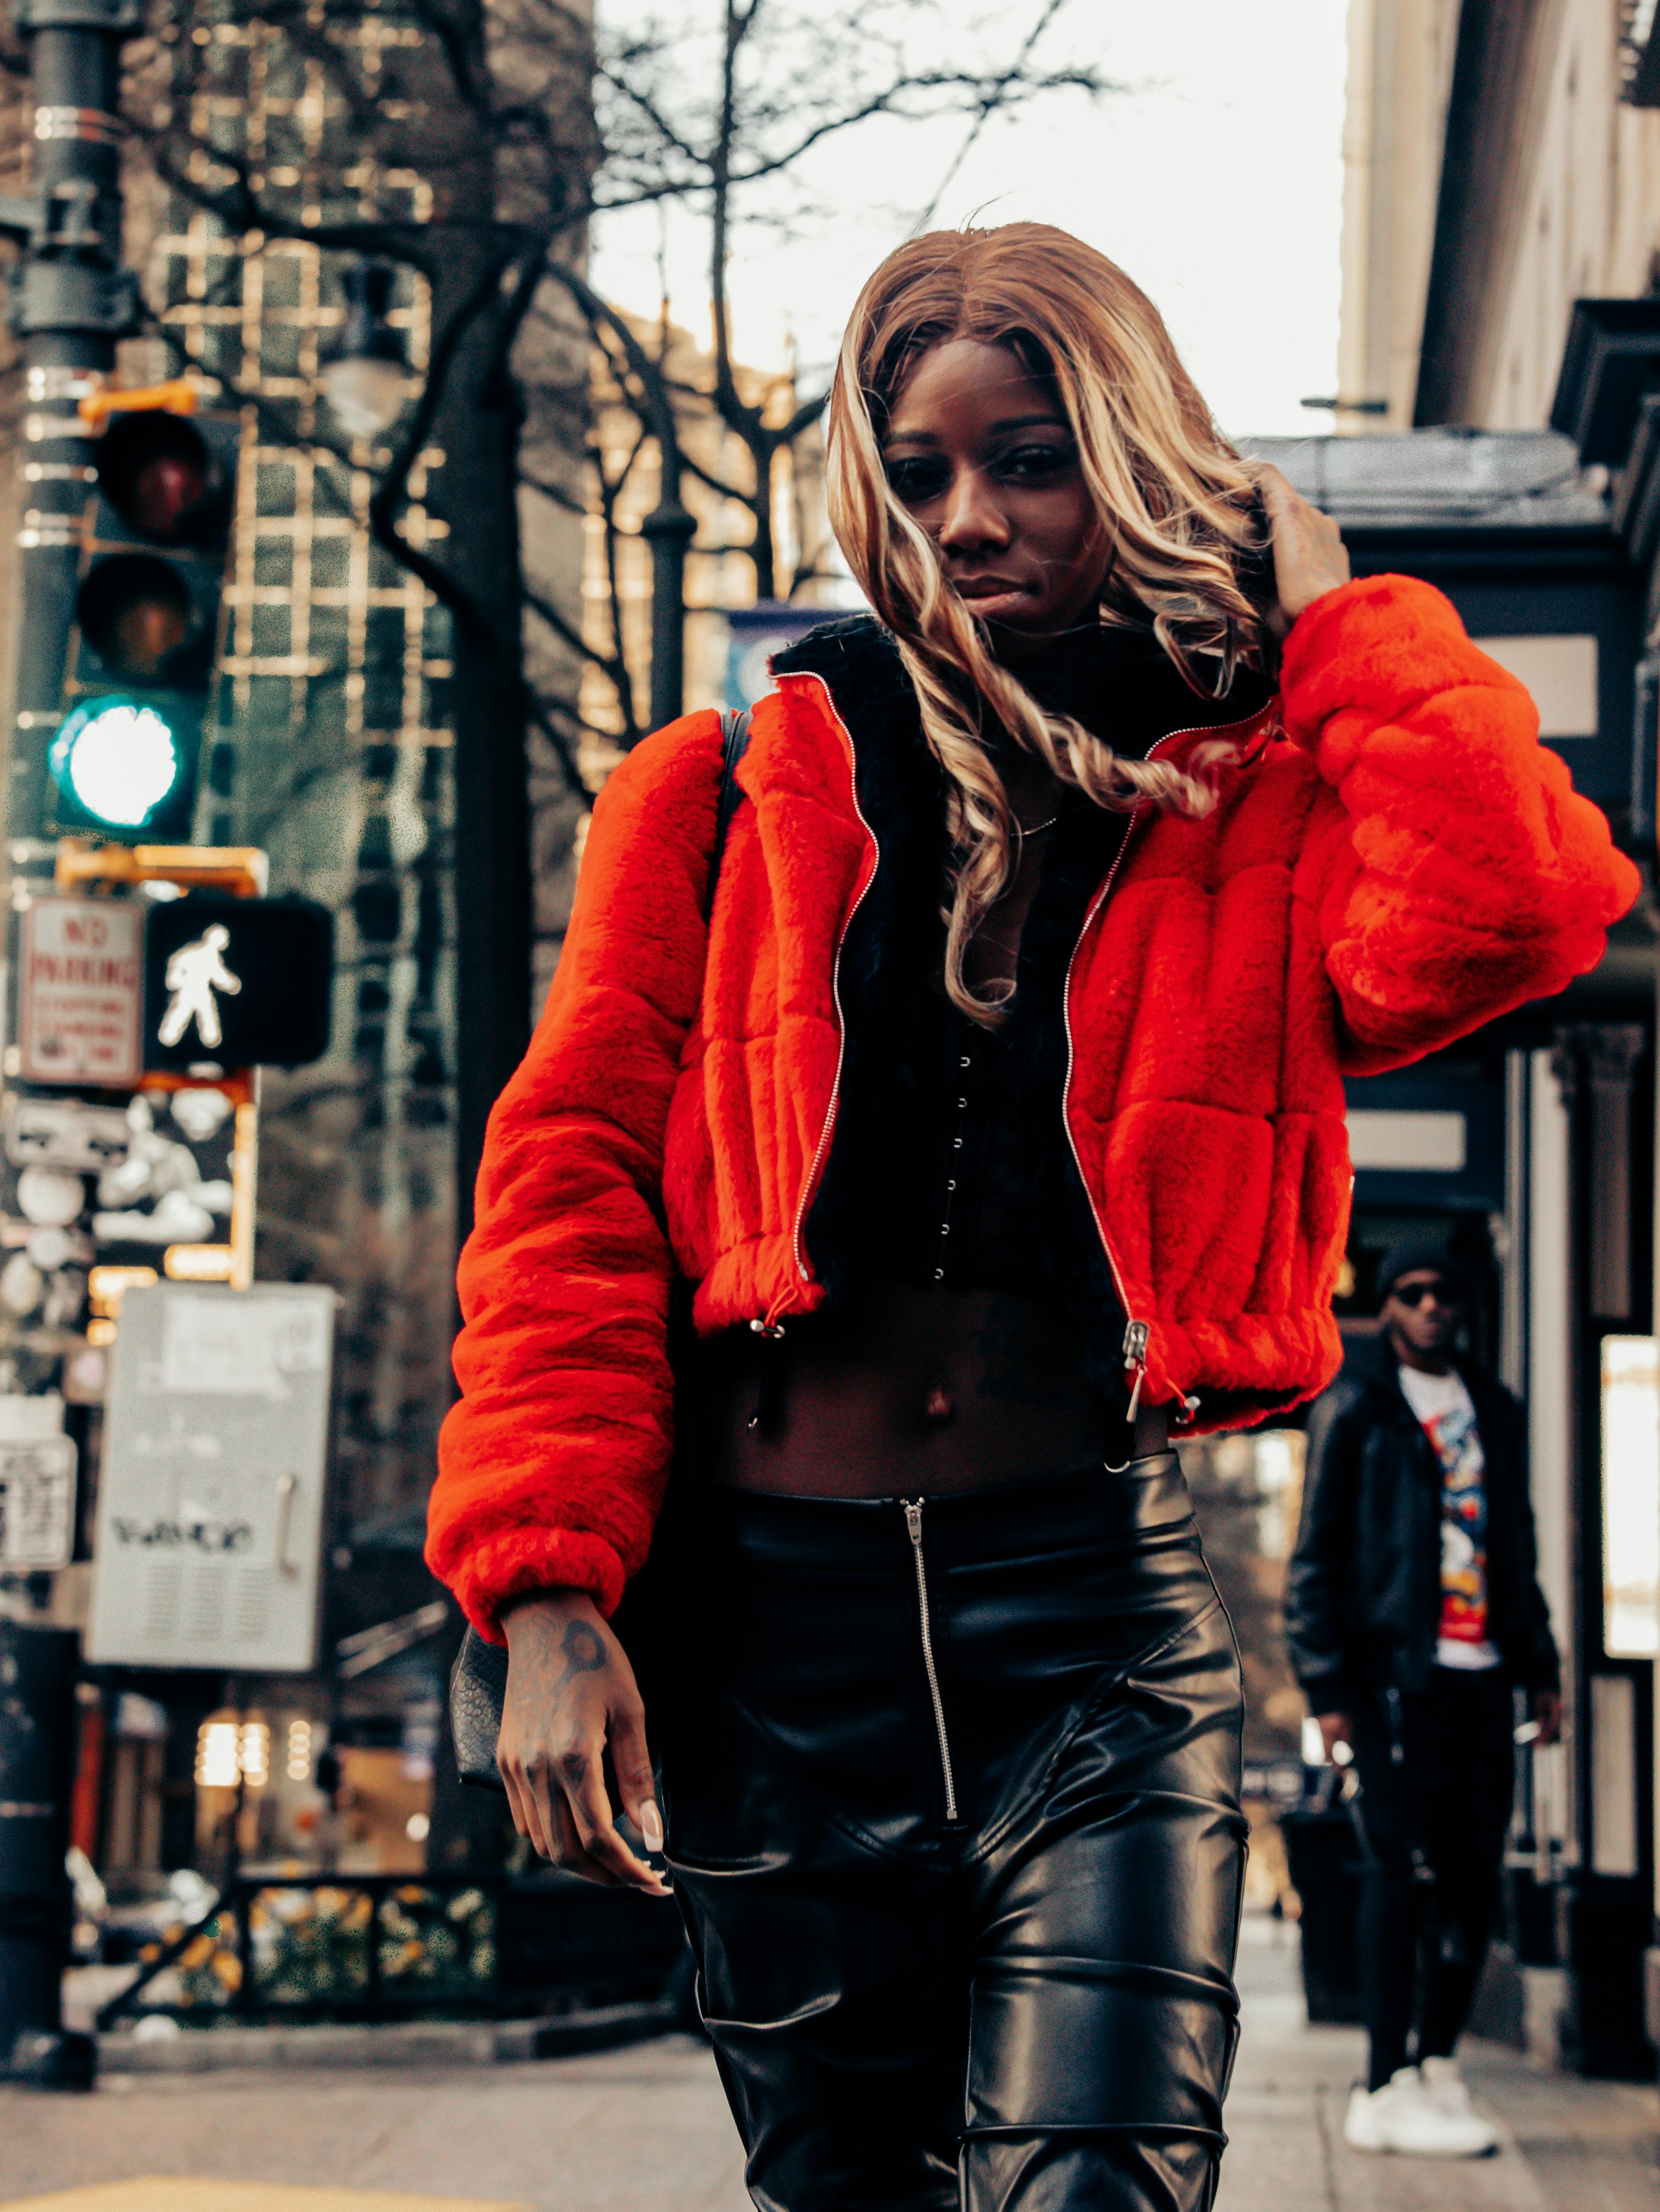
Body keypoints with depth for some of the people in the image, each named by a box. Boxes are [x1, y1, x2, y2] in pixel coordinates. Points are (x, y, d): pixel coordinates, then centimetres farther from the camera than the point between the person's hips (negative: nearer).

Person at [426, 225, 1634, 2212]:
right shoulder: (730, 797, 7)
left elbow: (1507, 917, -17)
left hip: (1097, 1610, -1)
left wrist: (1332, 613, -2)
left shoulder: (1254, 815, 5)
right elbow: (571, 1177, 3)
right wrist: (552, 1590, -8)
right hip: (774, 1608, 2)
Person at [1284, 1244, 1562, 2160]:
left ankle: (1439, 2072, 14)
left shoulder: (1495, 1411, 18)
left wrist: (1539, 1665, 15)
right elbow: (1317, 1556, -1)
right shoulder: (1354, 1406, 1)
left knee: (1473, 1878, 5)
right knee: (1403, 1872, -9)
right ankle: (1388, 2091, -7)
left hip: (1481, 1673, 6)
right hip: (1396, 1674, -6)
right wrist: (1328, 1686, -8)